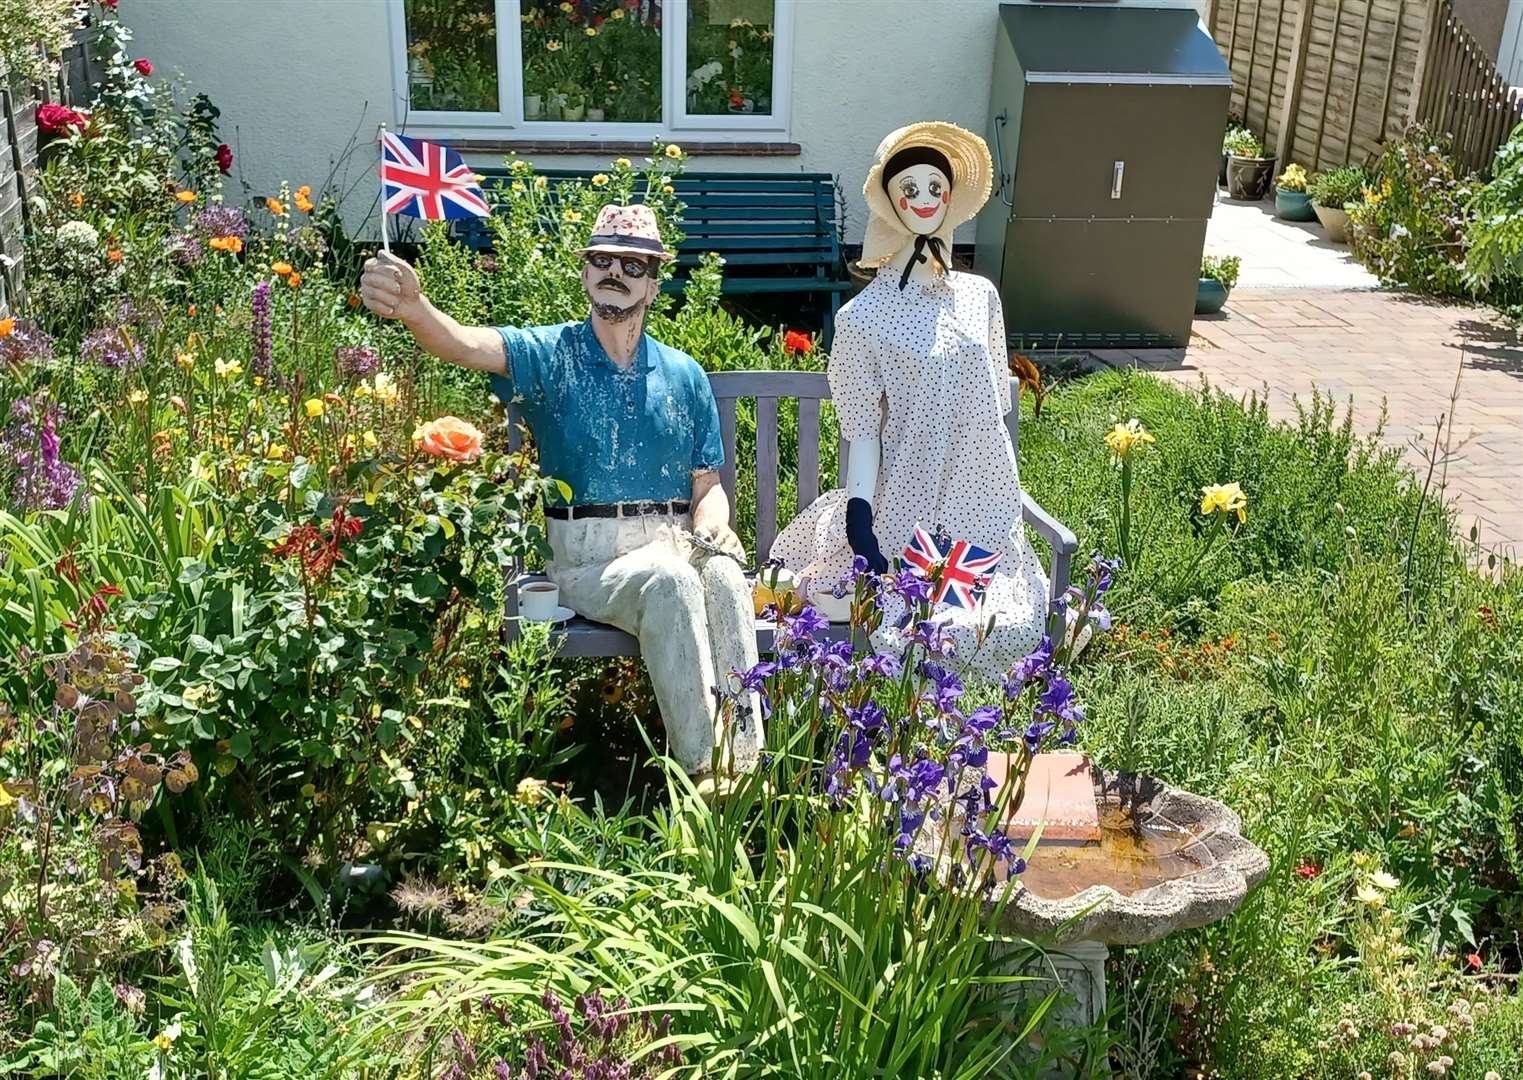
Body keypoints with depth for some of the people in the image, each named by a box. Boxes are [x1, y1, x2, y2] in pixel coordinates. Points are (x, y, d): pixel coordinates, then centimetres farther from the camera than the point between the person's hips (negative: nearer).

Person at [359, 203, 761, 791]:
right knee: (669, 580, -34)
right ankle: (702, 769, -32)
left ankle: (744, 765, -34)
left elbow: (707, 484, 17)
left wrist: (713, 523, -7)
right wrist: (409, 306, -38)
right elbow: (465, 344, -16)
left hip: (672, 548, 2)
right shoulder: (551, 355, 5)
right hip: (588, 562, -2)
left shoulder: (684, 375, 16)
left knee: (722, 574, -32)